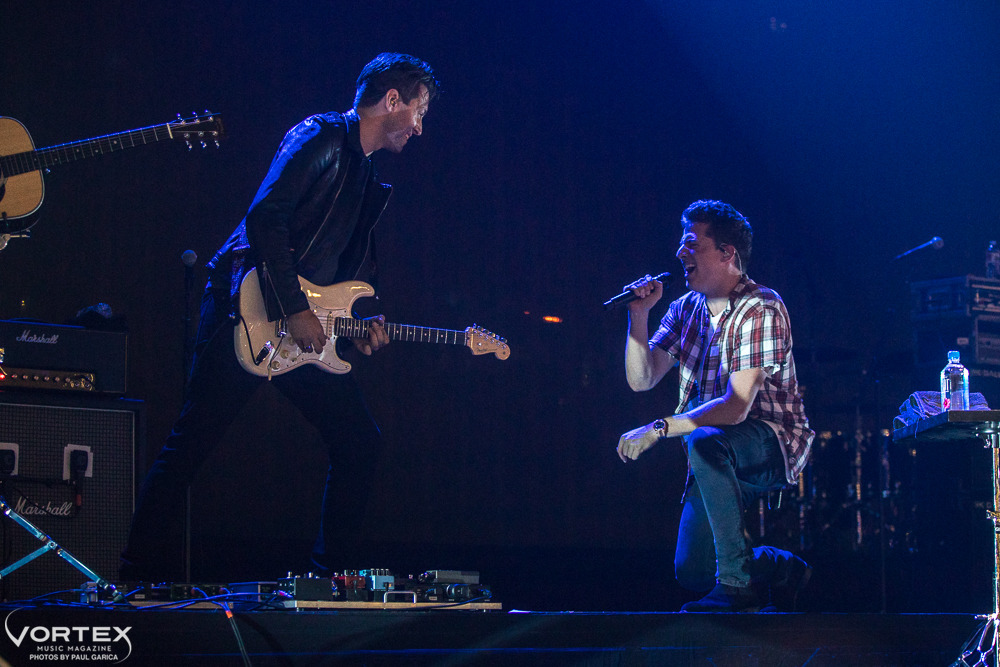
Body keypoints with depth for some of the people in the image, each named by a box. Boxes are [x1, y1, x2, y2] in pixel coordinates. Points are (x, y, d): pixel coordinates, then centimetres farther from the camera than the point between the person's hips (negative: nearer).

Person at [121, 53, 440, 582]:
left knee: (359, 443, 7)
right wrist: (293, 311, -20)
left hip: (308, 330, 9)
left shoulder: (367, 181, 21)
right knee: (192, 442, -8)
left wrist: (357, 327, 7)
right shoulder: (320, 137, -7)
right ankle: (143, 572, -3)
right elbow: (264, 218, -19)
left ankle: (330, 573, 16)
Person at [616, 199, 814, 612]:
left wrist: (658, 429, -29)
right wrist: (639, 315, -8)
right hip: (720, 455, 7)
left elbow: (736, 407, -26)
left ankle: (737, 585, -27)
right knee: (691, 573, 0)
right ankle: (779, 569, 29)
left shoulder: (760, 310, -19)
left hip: (772, 443, -7)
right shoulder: (686, 309, 6)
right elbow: (641, 380, 4)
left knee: (705, 442, -39)